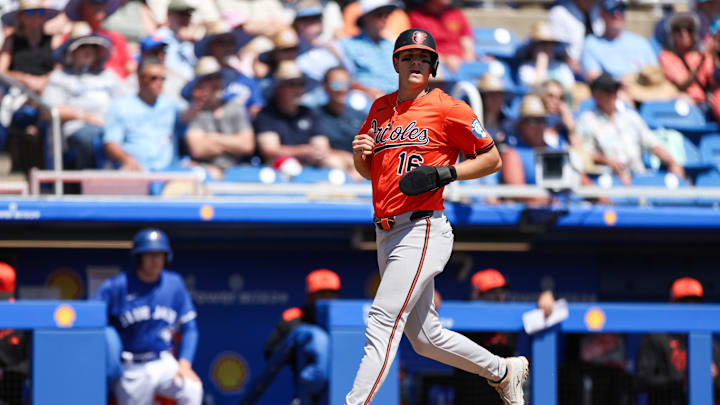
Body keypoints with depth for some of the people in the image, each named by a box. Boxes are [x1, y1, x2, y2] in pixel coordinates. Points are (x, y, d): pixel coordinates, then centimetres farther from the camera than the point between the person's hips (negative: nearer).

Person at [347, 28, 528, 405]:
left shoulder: (447, 108, -4)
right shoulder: (380, 108, 16)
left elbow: (492, 159, -1)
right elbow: (367, 171, 24)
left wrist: (443, 173, -14)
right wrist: (359, 153, 1)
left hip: (423, 230, -8)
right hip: (387, 234, 8)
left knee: (382, 323, -17)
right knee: (425, 338, 13)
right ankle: (503, 371, 32)